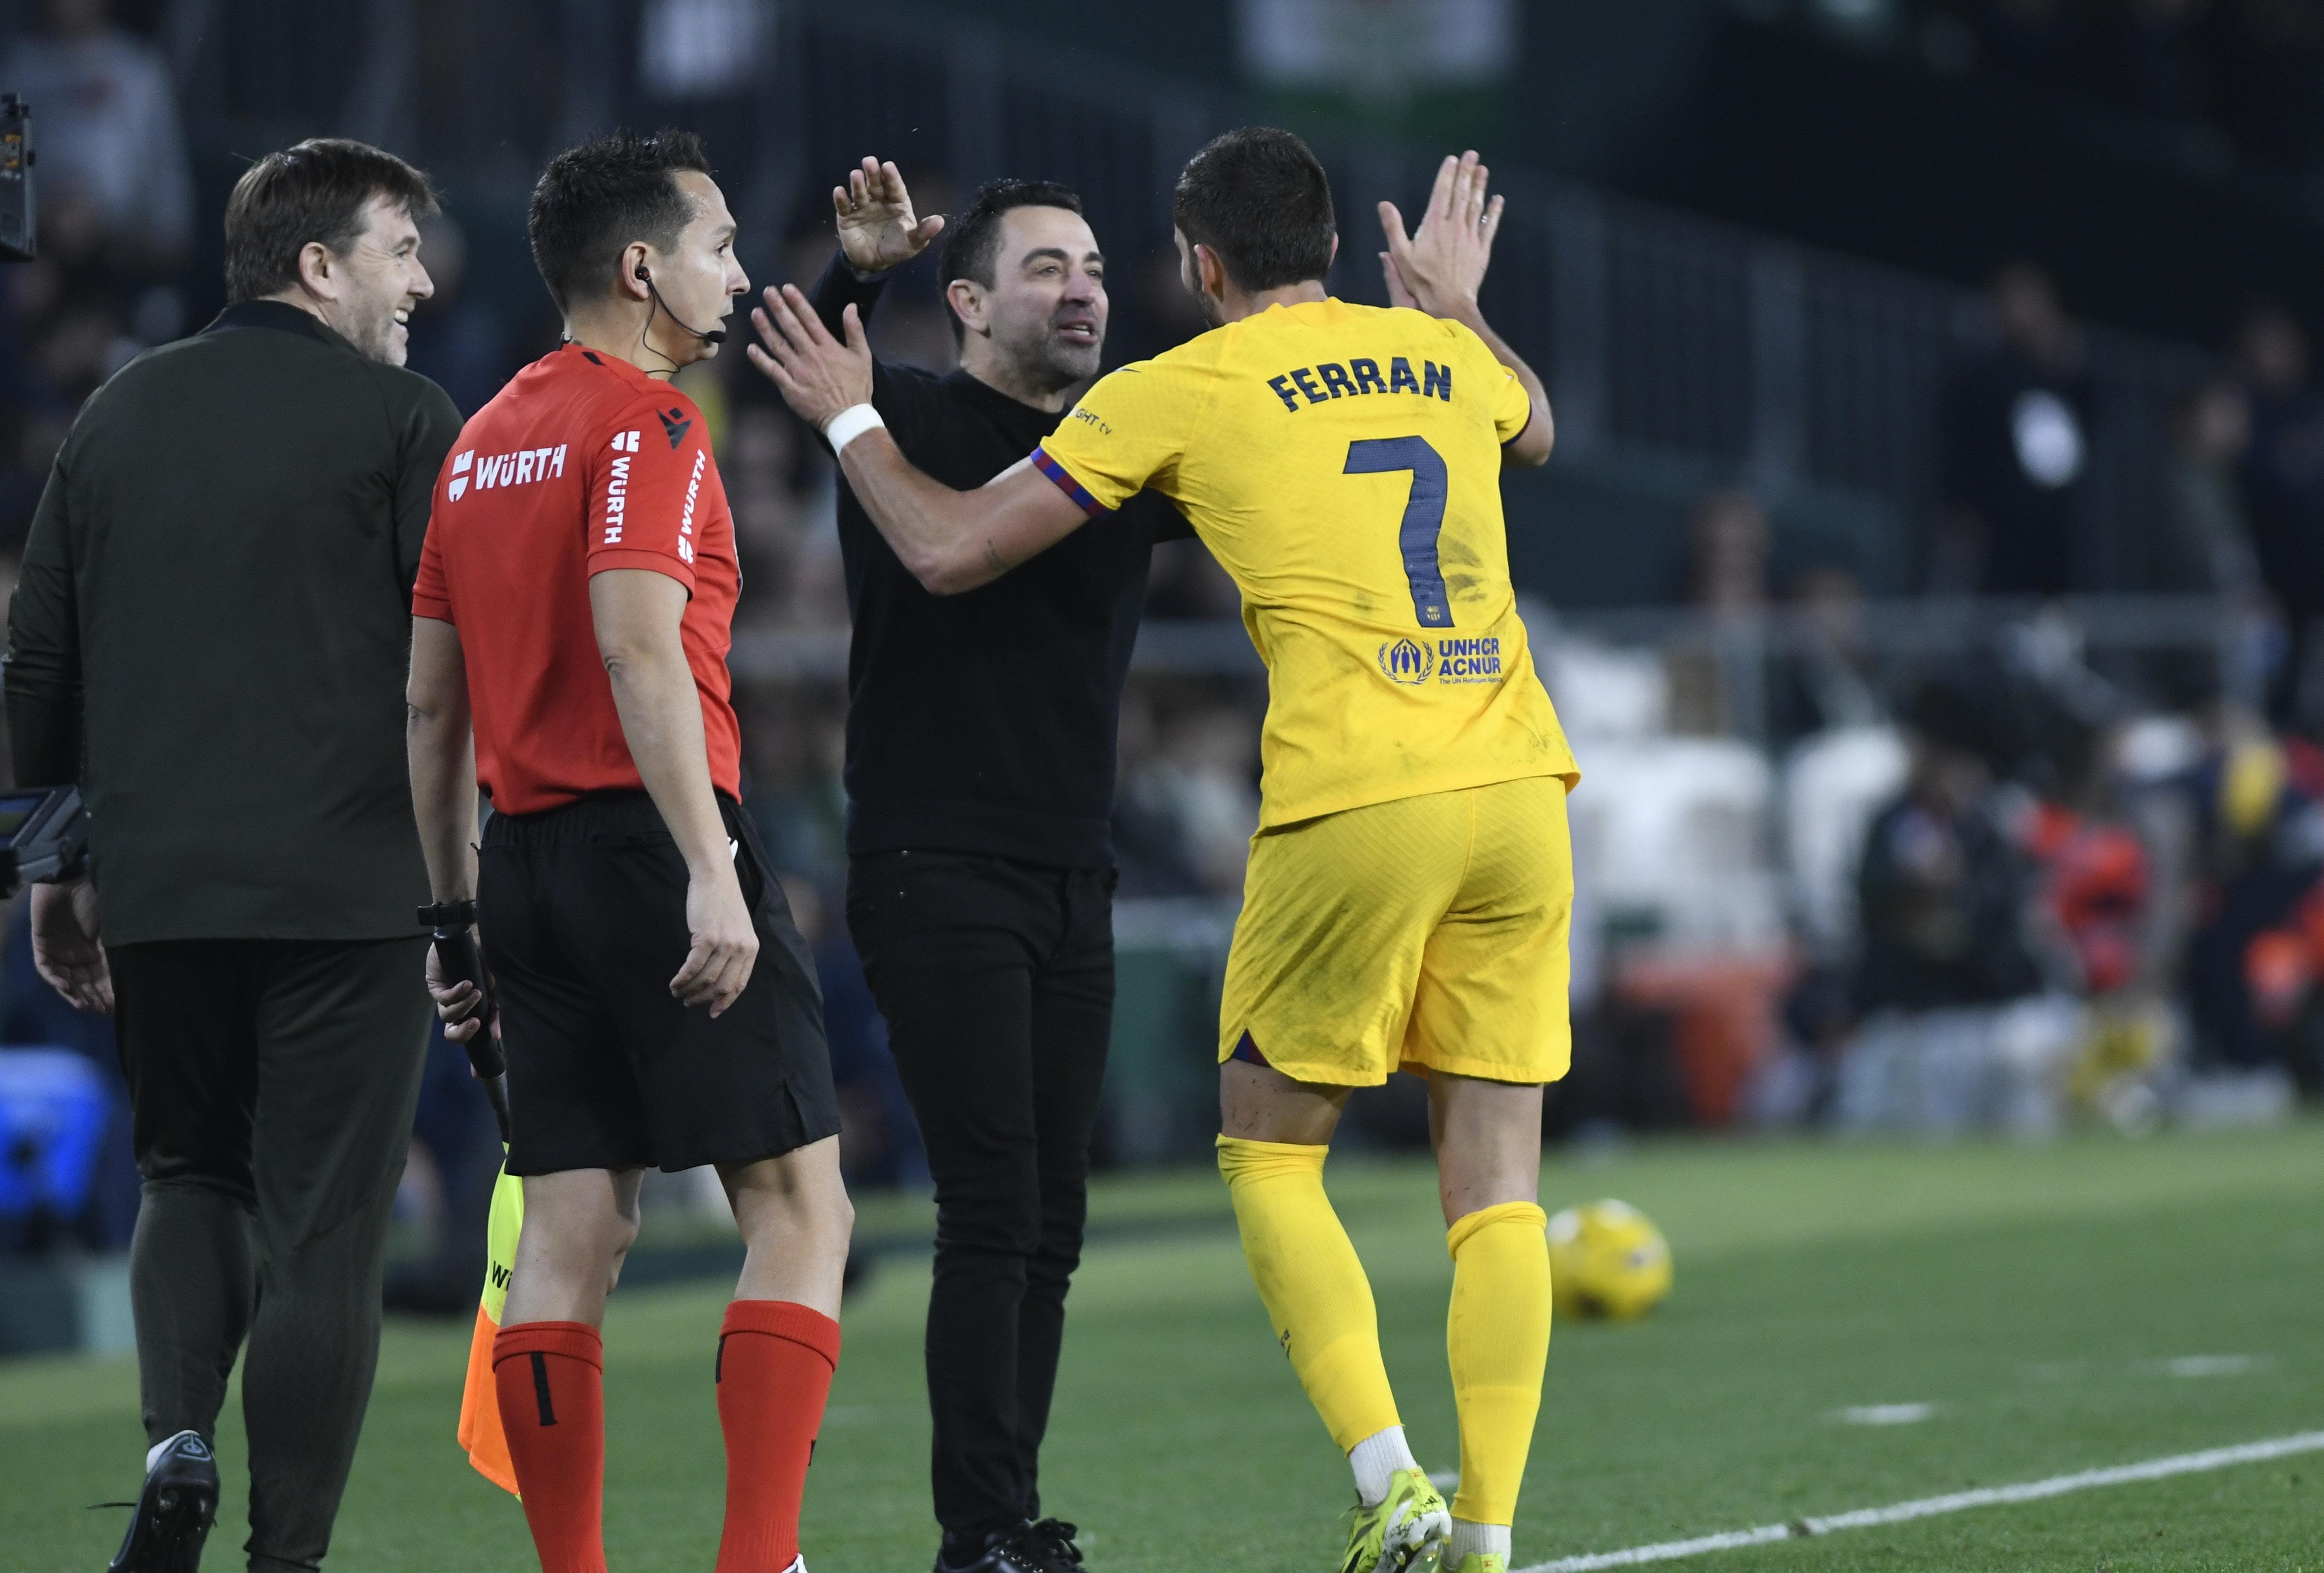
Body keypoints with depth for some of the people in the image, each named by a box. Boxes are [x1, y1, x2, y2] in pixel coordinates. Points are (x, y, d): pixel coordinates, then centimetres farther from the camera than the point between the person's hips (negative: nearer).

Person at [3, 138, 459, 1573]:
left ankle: (178, 1438, -3)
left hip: (157, 888, 4)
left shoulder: (120, 414, 11)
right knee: (323, 1224, 1)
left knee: (190, 1175, 20)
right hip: (347, 888, -4)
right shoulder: (401, 419, -3)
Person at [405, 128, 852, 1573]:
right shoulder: (647, 420, -8)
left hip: (528, 858, 8)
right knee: (802, 1208, -4)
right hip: (647, 840, -8)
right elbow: (640, 650, -20)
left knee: (570, 1234, 6)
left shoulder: (485, 439, 16)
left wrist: (456, 910, 22)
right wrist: (711, 873, -24)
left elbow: (432, 703, 18)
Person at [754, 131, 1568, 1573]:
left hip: (1354, 805, -4)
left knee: (1271, 1152, 10)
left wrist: (849, 420, 22)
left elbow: (951, 549, 6)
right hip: (1519, 794, 4)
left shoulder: (1179, 391, 3)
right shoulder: (1444, 357, 17)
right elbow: (1536, 429, 43)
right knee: (1496, 1182, 6)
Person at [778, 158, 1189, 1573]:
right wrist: (859, 270, -41)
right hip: (937, 868, -6)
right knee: (993, 1207, -13)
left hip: (1076, 878, 6)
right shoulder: (910, 420, -2)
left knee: (1050, 1224, 6)